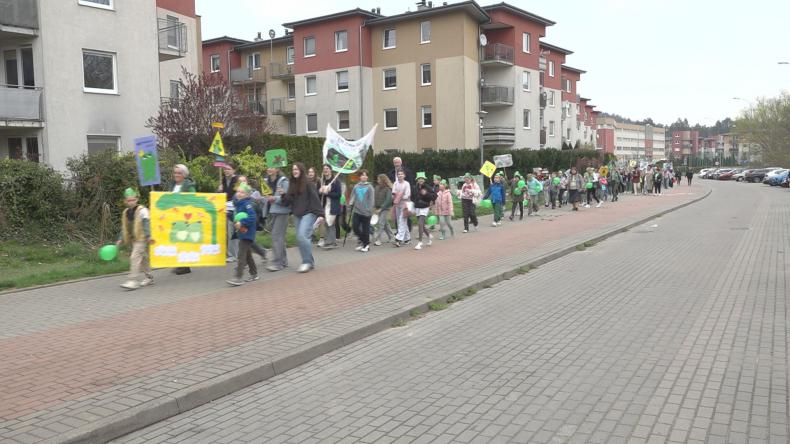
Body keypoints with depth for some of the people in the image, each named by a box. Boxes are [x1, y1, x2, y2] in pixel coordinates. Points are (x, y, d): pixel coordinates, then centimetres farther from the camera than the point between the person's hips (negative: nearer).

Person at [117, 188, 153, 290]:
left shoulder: (142, 211, -8)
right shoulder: (125, 213, 13)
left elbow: (146, 224, -16)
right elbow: (124, 228, 20)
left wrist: (148, 236, -26)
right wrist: (120, 239, 15)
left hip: (141, 239, -7)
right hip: (133, 239, 8)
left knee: (135, 257, -15)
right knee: (143, 258, 15)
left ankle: (133, 281, -16)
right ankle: (149, 278, 26)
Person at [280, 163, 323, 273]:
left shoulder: (308, 183, -7)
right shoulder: (292, 184, 11)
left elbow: (315, 199, -11)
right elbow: (288, 200, 12)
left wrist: (320, 214, -17)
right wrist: (283, 196, -9)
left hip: (308, 213, -7)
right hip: (297, 215, 7)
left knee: (302, 236, -18)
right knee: (300, 238, 6)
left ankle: (308, 261, -6)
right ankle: (309, 262, 16)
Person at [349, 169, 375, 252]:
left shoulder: (369, 187, -3)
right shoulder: (356, 186, 9)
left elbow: (371, 199, -6)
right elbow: (353, 196, 16)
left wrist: (369, 209, -11)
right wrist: (351, 203, 2)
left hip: (366, 212, -4)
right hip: (357, 211, 4)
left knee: (365, 229, 1)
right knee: (355, 226, -4)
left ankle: (366, 245, 14)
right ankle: (362, 240, 19)